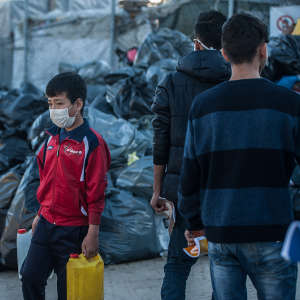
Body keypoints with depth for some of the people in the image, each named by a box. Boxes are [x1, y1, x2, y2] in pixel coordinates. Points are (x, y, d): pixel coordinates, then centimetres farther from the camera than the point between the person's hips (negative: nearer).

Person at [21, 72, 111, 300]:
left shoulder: (91, 143, -14)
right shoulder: (52, 138, 8)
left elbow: (96, 191, -14)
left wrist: (93, 233, -14)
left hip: (74, 230, -6)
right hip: (46, 225, 7)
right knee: (30, 277, 5)